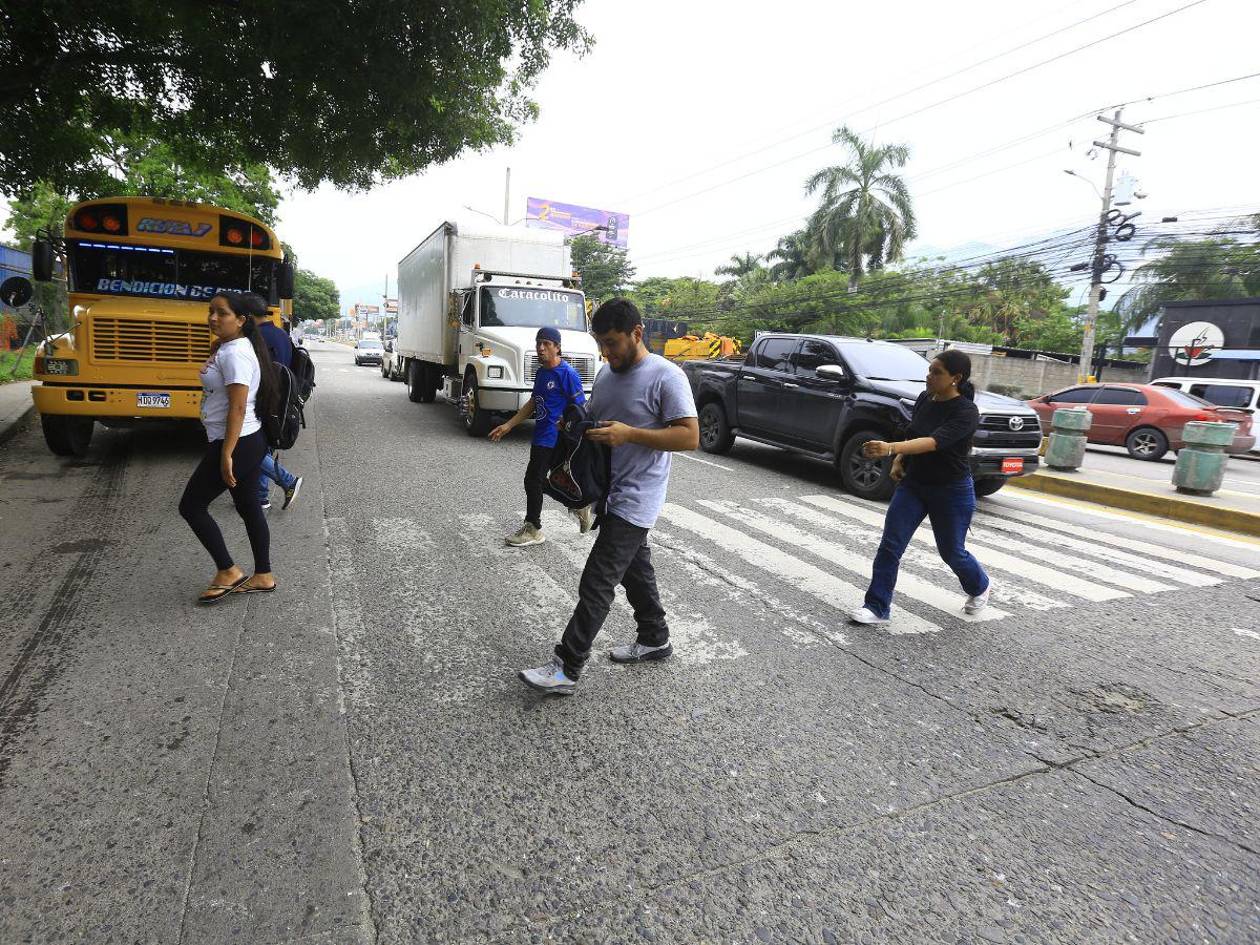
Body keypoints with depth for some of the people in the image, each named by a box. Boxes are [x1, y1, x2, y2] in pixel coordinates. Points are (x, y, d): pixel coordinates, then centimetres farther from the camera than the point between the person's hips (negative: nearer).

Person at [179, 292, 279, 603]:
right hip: (248, 442, 10)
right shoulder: (226, 347, 13)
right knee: (249, 508, 14)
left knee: (191, 506, 1)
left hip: (237, 444, -10)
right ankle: (263, 576, 22)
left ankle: (228, 573, 9)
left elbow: (238, 408, -23)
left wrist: (226, 455, -23)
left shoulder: (235, 354, -18)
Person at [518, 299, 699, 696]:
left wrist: (629, 434, -26)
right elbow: (594, 424, 22)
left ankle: (566, 669, -3)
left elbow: (689, 436, -19)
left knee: (597, 583, -9)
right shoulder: (606, 375, 10)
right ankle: (655, 639, 37)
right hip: (612, 494, 9)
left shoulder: (666, 376, -15)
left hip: (636, 498, -8)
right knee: (635, 569, 20)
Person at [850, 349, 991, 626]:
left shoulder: (966, 412, -21)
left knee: (951, 551, 13)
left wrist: (891, 448, -51)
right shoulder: (924, 399, -2)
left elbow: (933, 442, -37)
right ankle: (877, 607, 2)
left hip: (951, 492, -5)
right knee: (890, 545, -5)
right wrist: (899, 461, 0)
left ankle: (980, 587, 46)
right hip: (913, 484, 5)